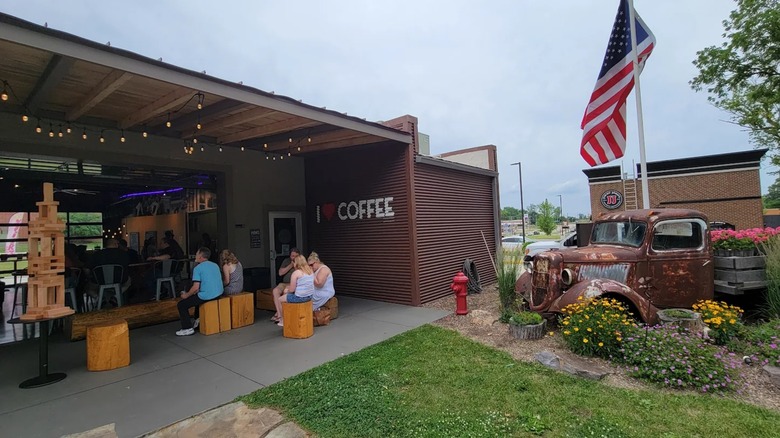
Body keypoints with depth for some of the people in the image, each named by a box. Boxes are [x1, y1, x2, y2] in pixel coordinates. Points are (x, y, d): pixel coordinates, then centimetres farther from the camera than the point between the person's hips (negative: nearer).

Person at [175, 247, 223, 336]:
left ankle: (188, 328, 8)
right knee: (197, 296, 36)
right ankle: (198, 320, 39)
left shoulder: (198, 268, -10)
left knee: (181, 305, 8)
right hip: (218, 294, 8)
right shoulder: (215, 265, 12)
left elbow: (196, 287, -15)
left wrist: (186, 295, 3)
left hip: (207, 296, -8)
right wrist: (197, 291, 26)